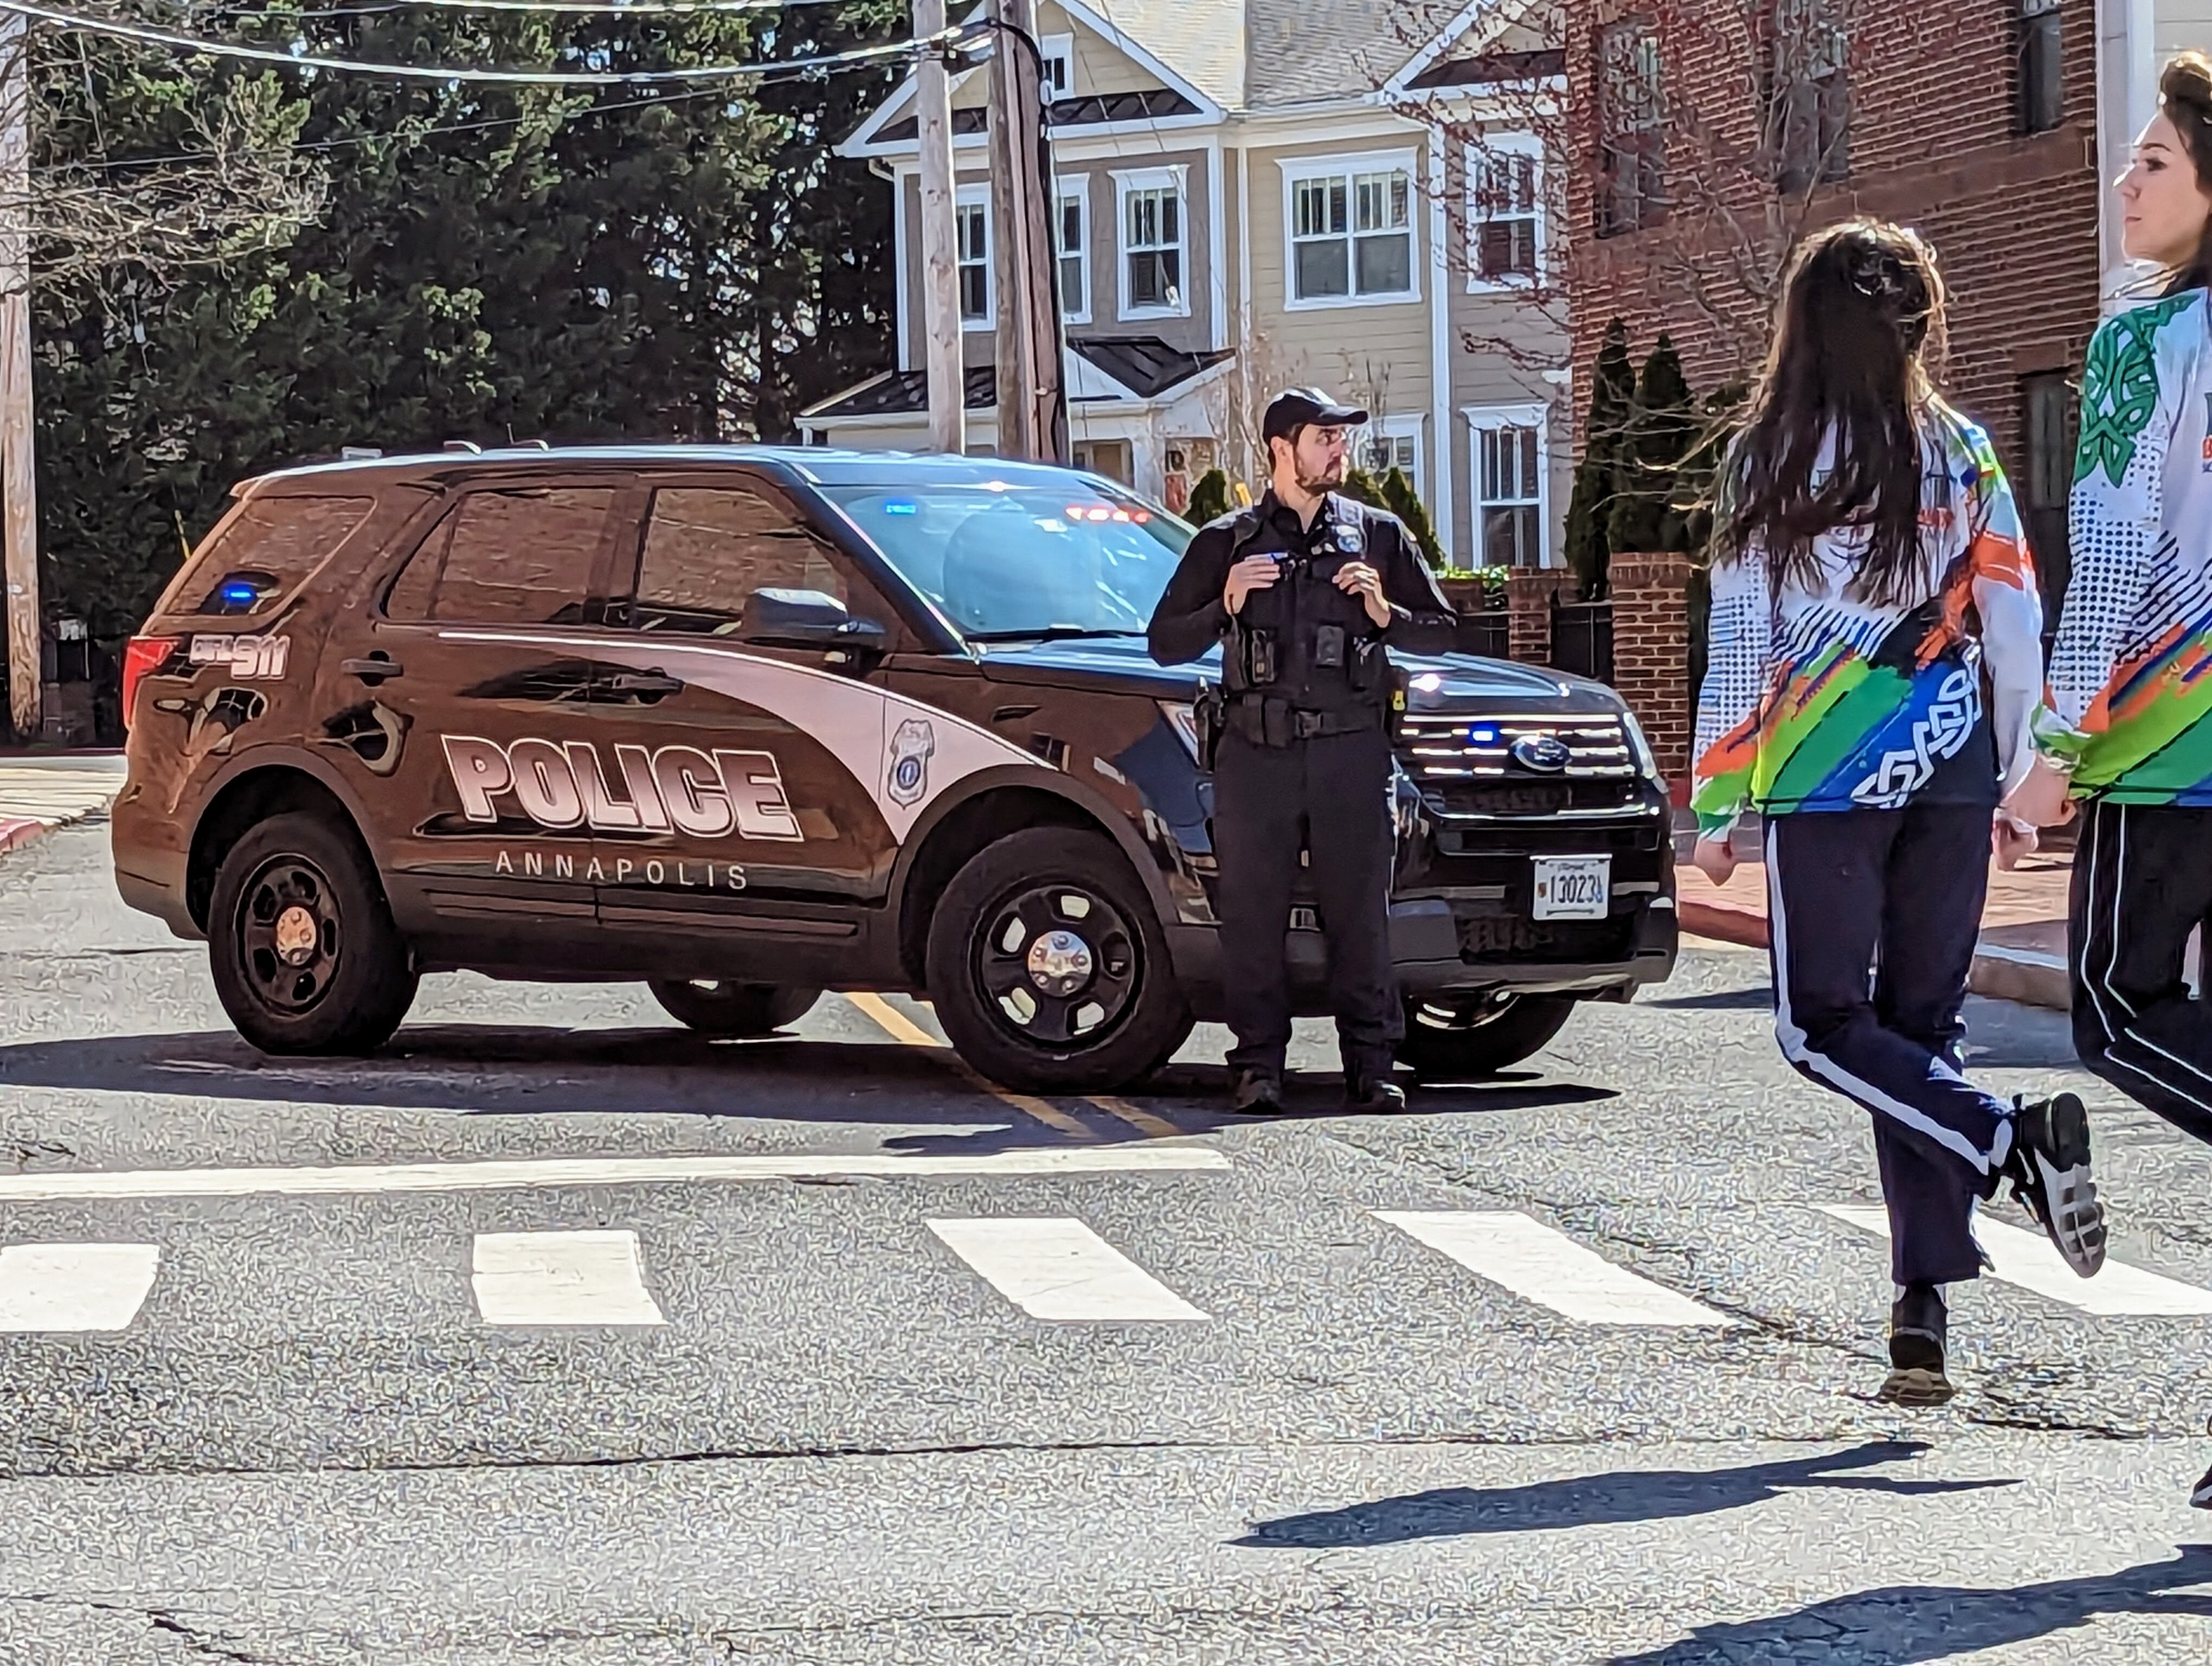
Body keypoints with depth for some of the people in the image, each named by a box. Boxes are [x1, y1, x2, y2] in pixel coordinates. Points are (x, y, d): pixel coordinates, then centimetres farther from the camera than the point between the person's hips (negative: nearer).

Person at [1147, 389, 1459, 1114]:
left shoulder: (1375, 535, 15)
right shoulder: (1227, 542, 12)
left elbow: (1440, 631, 16)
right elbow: (1165, 642, 11)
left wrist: (1383, 612, -3)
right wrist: (1225, 607, -6)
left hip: (1349, 750, 0)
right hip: (1256, 753, 0)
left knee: (1360, 912, -2)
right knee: (1252, 916, -2)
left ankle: (1370, 1067, 1)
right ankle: (1258, 1066, 3)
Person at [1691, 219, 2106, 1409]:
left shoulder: (1770, 459, -4)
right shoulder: (1963, 457, 5)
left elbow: (1741, 643, -4)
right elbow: (2015, 632, 6)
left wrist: (1716, 807, 1)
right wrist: (2018, 780, 16)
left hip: (1824, 775, -4)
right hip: (1951, 769, 4)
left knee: (1824, 1026, 5)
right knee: (1922, 1026, 7)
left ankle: (2011, 1144, -18)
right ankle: (1921, 1310, 1)